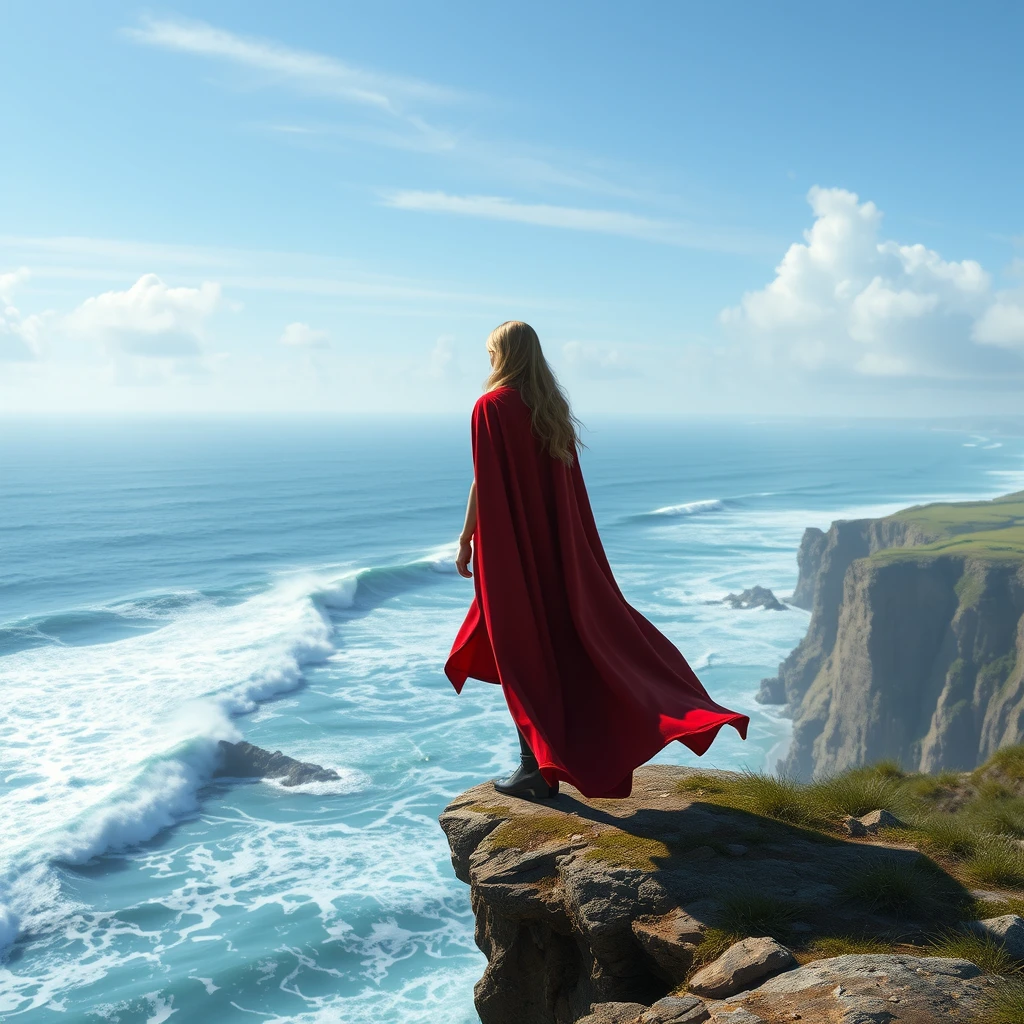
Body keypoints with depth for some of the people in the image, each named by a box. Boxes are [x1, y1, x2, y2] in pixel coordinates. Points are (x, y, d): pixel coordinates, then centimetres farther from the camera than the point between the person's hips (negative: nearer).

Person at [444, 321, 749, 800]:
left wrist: (466, 540, -5)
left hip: (507, 545, -6)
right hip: (556, 545, 7)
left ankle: (535, 767, 8)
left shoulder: (491, 406, -12)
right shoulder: (554, 407, 8)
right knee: (557, 641, 13)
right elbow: (566, 484, 11)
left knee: (519, 651, 1)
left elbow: (483, 485, -14)